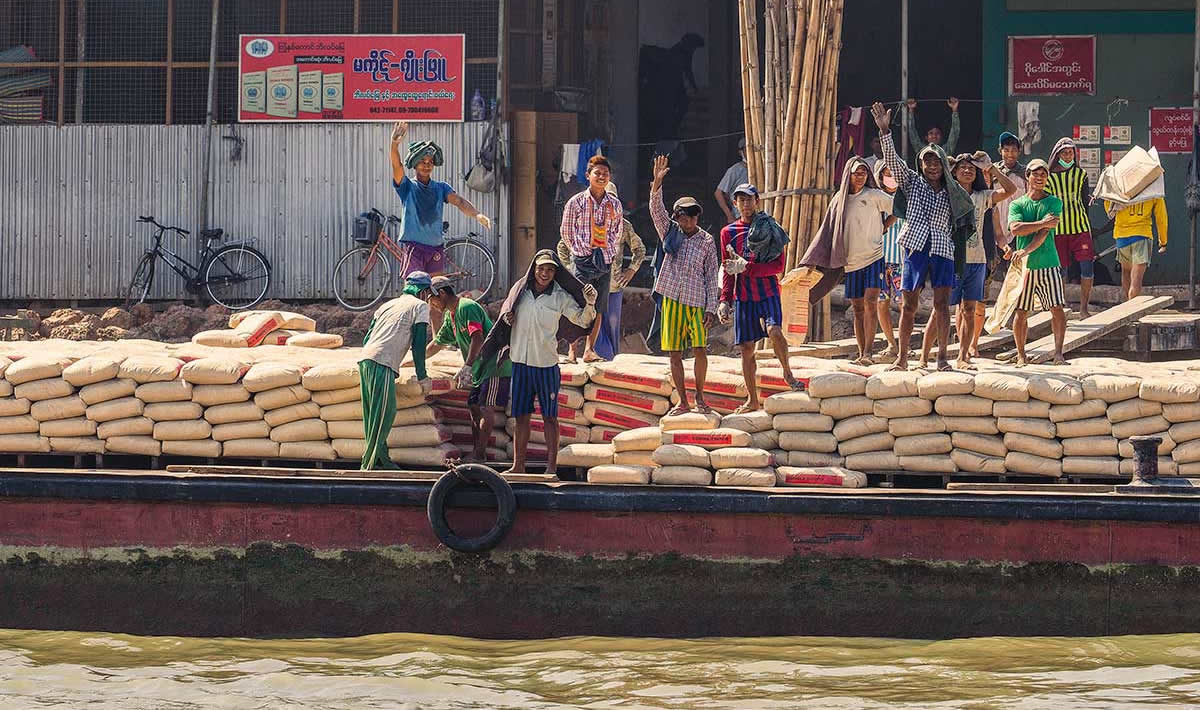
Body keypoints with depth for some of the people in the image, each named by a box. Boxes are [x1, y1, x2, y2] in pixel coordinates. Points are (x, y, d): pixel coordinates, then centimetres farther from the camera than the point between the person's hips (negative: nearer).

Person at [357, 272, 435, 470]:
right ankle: (370, 465, -10)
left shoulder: (388, 305, 27)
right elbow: (419, 343, -1)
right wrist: (422, 377, 2)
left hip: (365, 359, 8)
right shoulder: (420, 306, 7)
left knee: (374, 415, 13)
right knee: (383, 415, -7)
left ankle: (381, 460, 15)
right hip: (383, 364, -8)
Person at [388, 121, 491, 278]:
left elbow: (458, 200, -7)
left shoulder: (441, 188, 8)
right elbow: (397, 166, -16)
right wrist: (394, 144, -36)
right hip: (413, 246, -4)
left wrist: (477, 215, -27)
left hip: (436, 247, 4)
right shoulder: (408, 186, 1)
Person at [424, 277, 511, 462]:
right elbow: (437, 343, 29)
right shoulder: (450, 316, 17)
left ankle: (479, 455, -15)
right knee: (474, 408, 8)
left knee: (486, 410, -12)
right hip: (481, 369, 10)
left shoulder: (467, 308, -15)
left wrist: (467, 367, -33)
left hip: (495, 365, -10)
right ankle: (476, 454, 11)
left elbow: (478, 337, -27)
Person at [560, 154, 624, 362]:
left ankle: (589, 350, 10)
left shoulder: (615, 205, 7)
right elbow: (566, 232, 7)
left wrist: (612, 253, 12)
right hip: (583, 260, -3)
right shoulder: (576, 203, -3)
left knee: (598, 309, 4)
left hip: (605, 261, 3)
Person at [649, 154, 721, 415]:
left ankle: (700, 396, 8)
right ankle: (682, 401, 11)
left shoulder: (707, 241, 4)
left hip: (696, 301, -2)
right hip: (672, 300, 2)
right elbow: (656, 209, -5)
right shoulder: (671, 234, 8)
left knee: (700, 350, -9)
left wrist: (711, 308, -2)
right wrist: (657, 182, -21)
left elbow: (712, 276, 4)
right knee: (675, 353, 3)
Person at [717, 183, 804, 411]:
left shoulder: (771, 228, 1)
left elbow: (778, 267, -6)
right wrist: (725, 300, 3)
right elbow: (727, 272, 13)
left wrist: (745, 268, -15)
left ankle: (787, 372, 0)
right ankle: (753, 400, 10)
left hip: (768, 292, -3)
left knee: (775, 331, -26)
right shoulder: (728, 232, 9)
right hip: (743, 296, 3)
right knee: (746, 347, 1)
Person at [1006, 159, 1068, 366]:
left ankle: (1058, 353, -10)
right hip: (1024, 265, 1)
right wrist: (1043, 223, -15)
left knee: (1057, 309, -10)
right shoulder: (1017, 205, 10)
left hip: (1048, 264, -1)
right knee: (1021, 312, 3)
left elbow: (1044, 232, -7)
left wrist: (1026, 251, -19)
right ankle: (1020, 355, 11)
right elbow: (1016, 228, -10)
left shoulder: (1054, 203, 6)